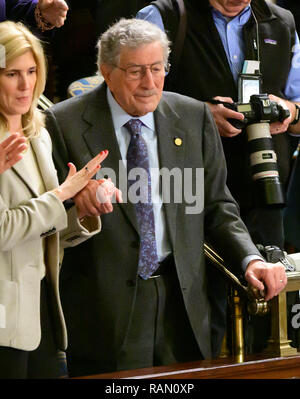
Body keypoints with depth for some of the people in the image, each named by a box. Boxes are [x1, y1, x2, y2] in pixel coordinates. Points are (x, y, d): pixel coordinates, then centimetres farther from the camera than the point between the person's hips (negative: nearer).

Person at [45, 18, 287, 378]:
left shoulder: (194, 117, 6)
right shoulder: (65, 124, -4)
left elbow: (217, 207, 9)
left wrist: (250, 260, -7)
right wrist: (74, 197, -26)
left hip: (183, 302, 3)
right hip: (106, 307, -3)